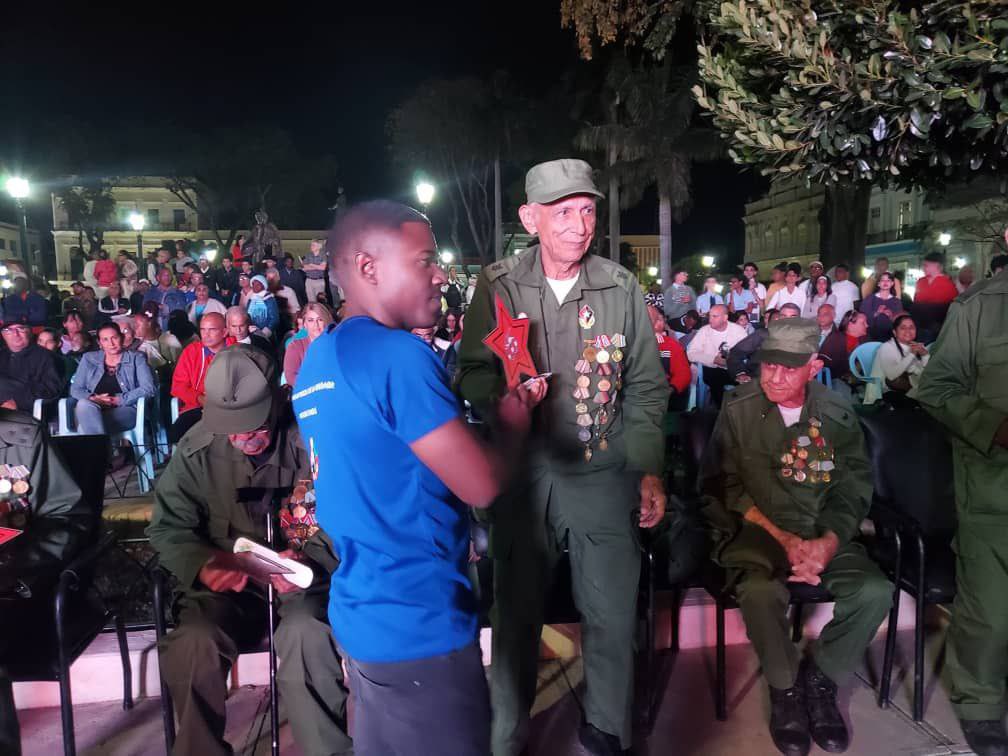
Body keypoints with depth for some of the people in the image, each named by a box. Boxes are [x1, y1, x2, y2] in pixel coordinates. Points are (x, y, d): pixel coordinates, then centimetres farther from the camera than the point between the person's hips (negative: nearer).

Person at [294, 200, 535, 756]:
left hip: (361, 611, 9)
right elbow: (482, 486, -22)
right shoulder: (398, 355, -22)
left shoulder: (317, 361, 8)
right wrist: (514, 425, -1)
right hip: (418, 623, -9)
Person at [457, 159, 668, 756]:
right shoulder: (498, 286, -2)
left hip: (605, 473, 1)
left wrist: (650, 471, 1)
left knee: (612, 612, 8)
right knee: (517, 610, 11)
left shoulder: (621, 288, 1)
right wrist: (504, 401, -19)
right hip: (523, 473, 0)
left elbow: (647, 387, 5)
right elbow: (474, 371, 3)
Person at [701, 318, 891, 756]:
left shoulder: (838, 413, 6)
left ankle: (819, 679, 4)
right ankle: (785, 688, -2)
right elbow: (725, 486, -5)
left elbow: (855, 486, 4)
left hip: (823, 533, 3)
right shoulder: (738, 410, -2)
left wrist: (829, 543, -14)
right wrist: (783, 539, -14)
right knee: (761, 591, -33)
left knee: (875, 591, -22)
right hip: (755, 529, -3)